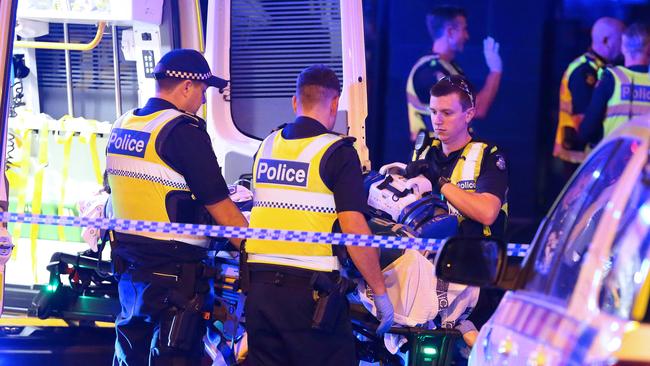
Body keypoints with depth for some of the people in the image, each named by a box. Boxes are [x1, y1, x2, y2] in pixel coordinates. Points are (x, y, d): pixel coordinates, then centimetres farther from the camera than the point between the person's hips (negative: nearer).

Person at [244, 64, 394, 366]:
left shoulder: (266, 146, 10)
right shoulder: (337, 152, -9)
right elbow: (354, 230, -14)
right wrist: (380, 294, -8)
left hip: (259, 283, 6)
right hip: (311, 291, -6)